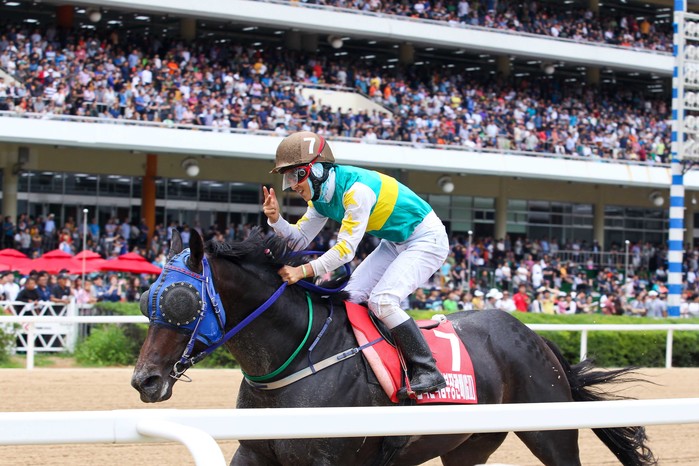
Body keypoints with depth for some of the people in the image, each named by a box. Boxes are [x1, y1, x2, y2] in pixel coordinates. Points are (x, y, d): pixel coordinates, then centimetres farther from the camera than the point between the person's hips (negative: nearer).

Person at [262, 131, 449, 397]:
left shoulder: (356, 189, -31)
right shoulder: (321, 195, -2)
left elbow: (346, 250, -31)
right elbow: (300, 240, 3)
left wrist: (302, 271, -35)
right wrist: (275, 220, -15)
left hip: (427, 239, -10)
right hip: (395, 243, 10)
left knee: (382, 300, -22)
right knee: (351, 295, 2)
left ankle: (428, 372, -15)